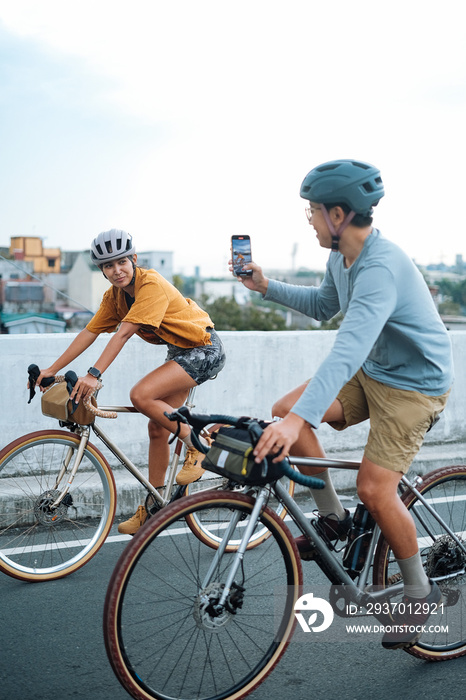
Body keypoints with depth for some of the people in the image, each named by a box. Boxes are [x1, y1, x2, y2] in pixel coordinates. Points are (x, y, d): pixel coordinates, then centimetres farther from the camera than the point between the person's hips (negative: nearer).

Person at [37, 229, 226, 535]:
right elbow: (89, 333, 2)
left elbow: (124, 333, -32)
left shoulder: (151, 284, -24)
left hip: (204, 350, -8)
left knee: (142, 395, -25)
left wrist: (93, 375, -38)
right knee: (158, 429, 6)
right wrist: (51, 370, -3)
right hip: (180, 351, 9)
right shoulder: (114, 296, 1)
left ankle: (198, 446, -9)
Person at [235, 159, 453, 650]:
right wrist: (265, 287, 8)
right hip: (370, 372, 9)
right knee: (285, 410, -8)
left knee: (374, 489, -16)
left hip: (414, 384, -9)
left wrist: (300, 417, -51)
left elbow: (348, 350, -42)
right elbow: (322, 306, 20)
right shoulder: (342, 259, 0)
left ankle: (420, 591, 9)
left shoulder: (382, 268, -30)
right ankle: (333, 519, 8)